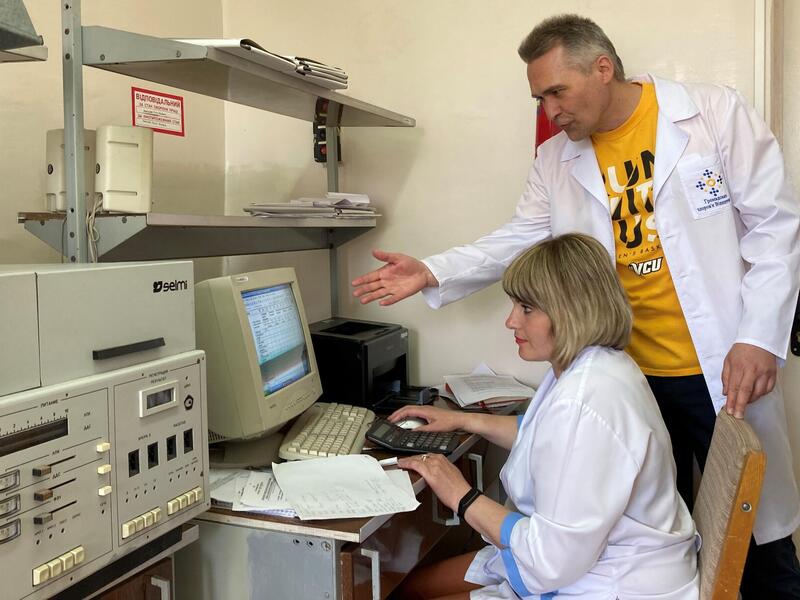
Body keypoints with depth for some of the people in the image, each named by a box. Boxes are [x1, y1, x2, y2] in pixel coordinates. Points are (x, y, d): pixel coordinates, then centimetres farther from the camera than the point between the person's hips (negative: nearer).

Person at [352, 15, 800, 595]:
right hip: (629, 376, 3)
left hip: (724, 369, -3)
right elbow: (518, 239, 7)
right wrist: (432, 273, -7)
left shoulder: (718, 112, -6)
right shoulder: (556, 161, 5)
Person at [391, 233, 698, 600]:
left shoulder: (584, 401, -32)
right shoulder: (584, 365, 0)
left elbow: (553, 561, -28)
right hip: (582, 559, 10)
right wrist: (465, 420, 19)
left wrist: (463, 498, -16)